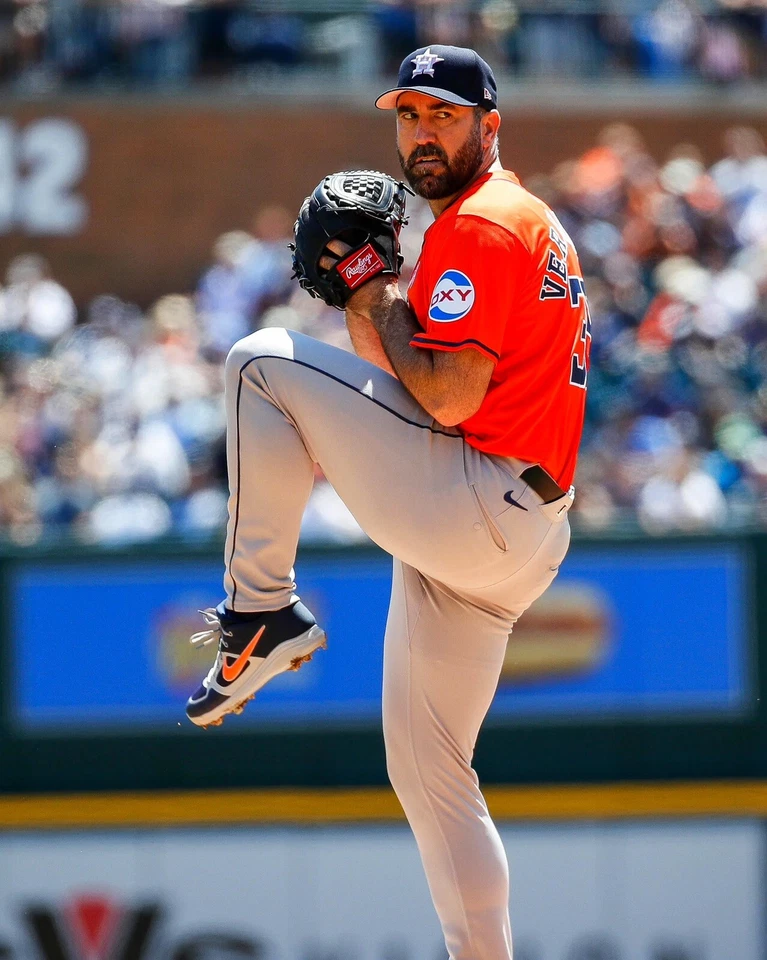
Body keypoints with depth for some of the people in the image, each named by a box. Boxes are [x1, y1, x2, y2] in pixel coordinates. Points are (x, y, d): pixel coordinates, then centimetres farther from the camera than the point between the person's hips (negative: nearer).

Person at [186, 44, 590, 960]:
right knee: (427, 768, 14)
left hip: (467, 501, -10)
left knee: (262, 363, -9)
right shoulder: (533, 221, 24)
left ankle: (261, 611, -6)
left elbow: (450, 399, -19)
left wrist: (382, 316, -3)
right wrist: (378, 310, 13)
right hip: (513, 545, 10)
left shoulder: (477, 226, -9)